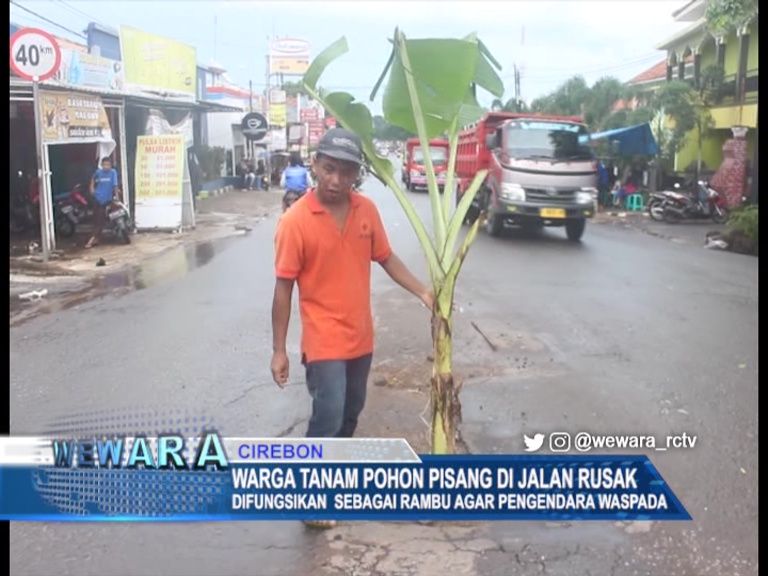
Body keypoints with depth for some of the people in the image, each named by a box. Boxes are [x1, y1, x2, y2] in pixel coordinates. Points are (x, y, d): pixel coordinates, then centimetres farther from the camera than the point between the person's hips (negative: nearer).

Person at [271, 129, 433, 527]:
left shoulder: (367, 210, -2)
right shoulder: (295, 221, -16)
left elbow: (386, 258, 10)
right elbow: (283, 288, -13)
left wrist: (423, 293, -1)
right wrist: (279, 350, -12)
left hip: (361, 337, 6)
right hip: (324, 341, -6)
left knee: (351, 412, 19)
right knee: (328, 415, -6)